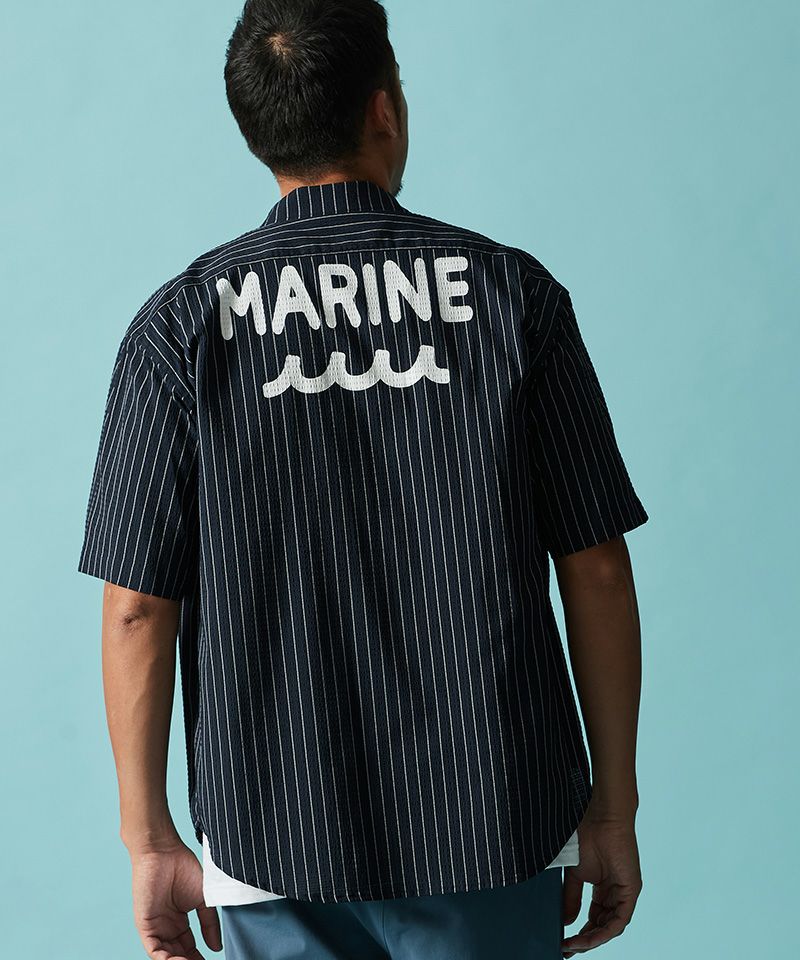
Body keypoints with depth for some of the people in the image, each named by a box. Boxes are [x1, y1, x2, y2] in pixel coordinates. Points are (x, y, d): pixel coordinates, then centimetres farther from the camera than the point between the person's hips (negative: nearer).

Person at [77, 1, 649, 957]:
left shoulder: (181, 325, -4)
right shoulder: (514, 293, -4)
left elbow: (138, 609, -5)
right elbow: (596, 569, -3)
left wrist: (151, 840, 5)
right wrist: (613, 808, 6)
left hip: (277, 840, 0)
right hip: (496, 836, 0)